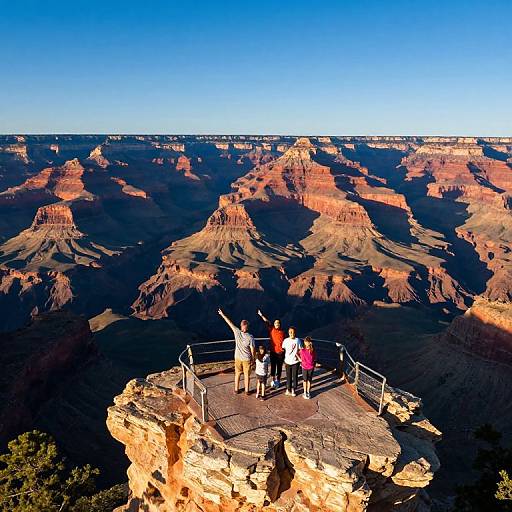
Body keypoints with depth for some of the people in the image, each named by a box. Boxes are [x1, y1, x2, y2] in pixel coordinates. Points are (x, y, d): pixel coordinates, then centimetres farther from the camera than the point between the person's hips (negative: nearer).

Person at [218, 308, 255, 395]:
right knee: (247, 375, 14)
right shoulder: (250, 337, -22)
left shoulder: (237, 333, -19)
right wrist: (253, 359, 3)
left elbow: (230, 323, -11)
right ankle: (247, 390, 25)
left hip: (238, 358, 2)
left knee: (237, 374, 19)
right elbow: (252, 350, -13)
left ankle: (236, 389, 30)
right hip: (247, 359, -2)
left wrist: (222, 314, -3)